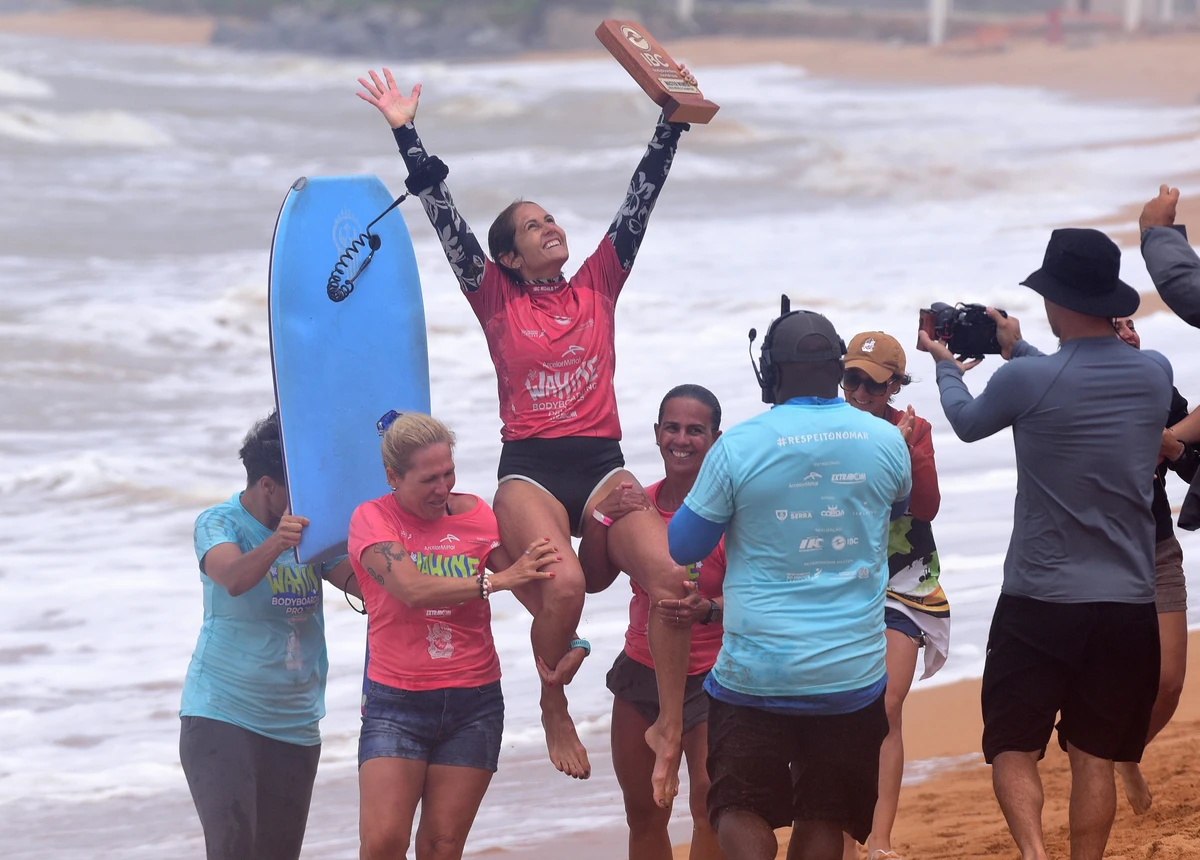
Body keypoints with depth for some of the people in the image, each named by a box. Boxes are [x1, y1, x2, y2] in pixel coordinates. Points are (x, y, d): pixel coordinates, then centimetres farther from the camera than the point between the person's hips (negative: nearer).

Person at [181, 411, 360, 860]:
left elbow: (365, 582, -4)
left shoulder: (313, 528, 4)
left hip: (294, 722, 5)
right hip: (221, 715, -5)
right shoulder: (219, 523, -9)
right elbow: (234, 578, -30)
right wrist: (274, 545, -49)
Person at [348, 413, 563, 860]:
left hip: (473, 704, 2)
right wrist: (495, 580, -25)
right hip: (396, 704, -2)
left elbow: (532, 586, -6)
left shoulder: (474, 513, 2)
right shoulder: (371, 519, -5)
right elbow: (412, 589, -21)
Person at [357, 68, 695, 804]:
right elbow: (445, 216, 2)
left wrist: (672, 120, 6)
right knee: (565, 582, -32)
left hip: (602, 463, 3)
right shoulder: (497, 299, 9)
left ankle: (671, 728, -10)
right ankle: (554, 710, -6)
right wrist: (407, 136, -4)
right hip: (530, 468, -3)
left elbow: (641, 199, 12)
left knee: (671, 577, -24)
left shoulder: (597, 286, 15)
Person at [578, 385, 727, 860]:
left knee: (709, 808, -15)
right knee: (642, 814, 12)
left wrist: (709, 609, -36)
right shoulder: (636, 504, 3)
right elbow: (593, 580, 2)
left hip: (709, 678, -6)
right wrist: (599, 518, -12)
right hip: (641, 673, 6)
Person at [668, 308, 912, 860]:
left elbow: (683, 549, 1)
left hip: (755, 670, -3)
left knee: (740, 807, 4)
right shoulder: (885, 442, -1)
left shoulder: (738, 447, -10)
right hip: (852, 671, 3)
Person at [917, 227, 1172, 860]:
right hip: (1128, 602, 3)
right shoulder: (1154, 375, -1)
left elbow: (967, 422, 9)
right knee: (1094, 759, 11)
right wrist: (1020, 351, 31)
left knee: (1014, 748, 5)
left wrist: (946, 365, 28)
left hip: (1040, 601, -3)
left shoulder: (1027, 382, -13)